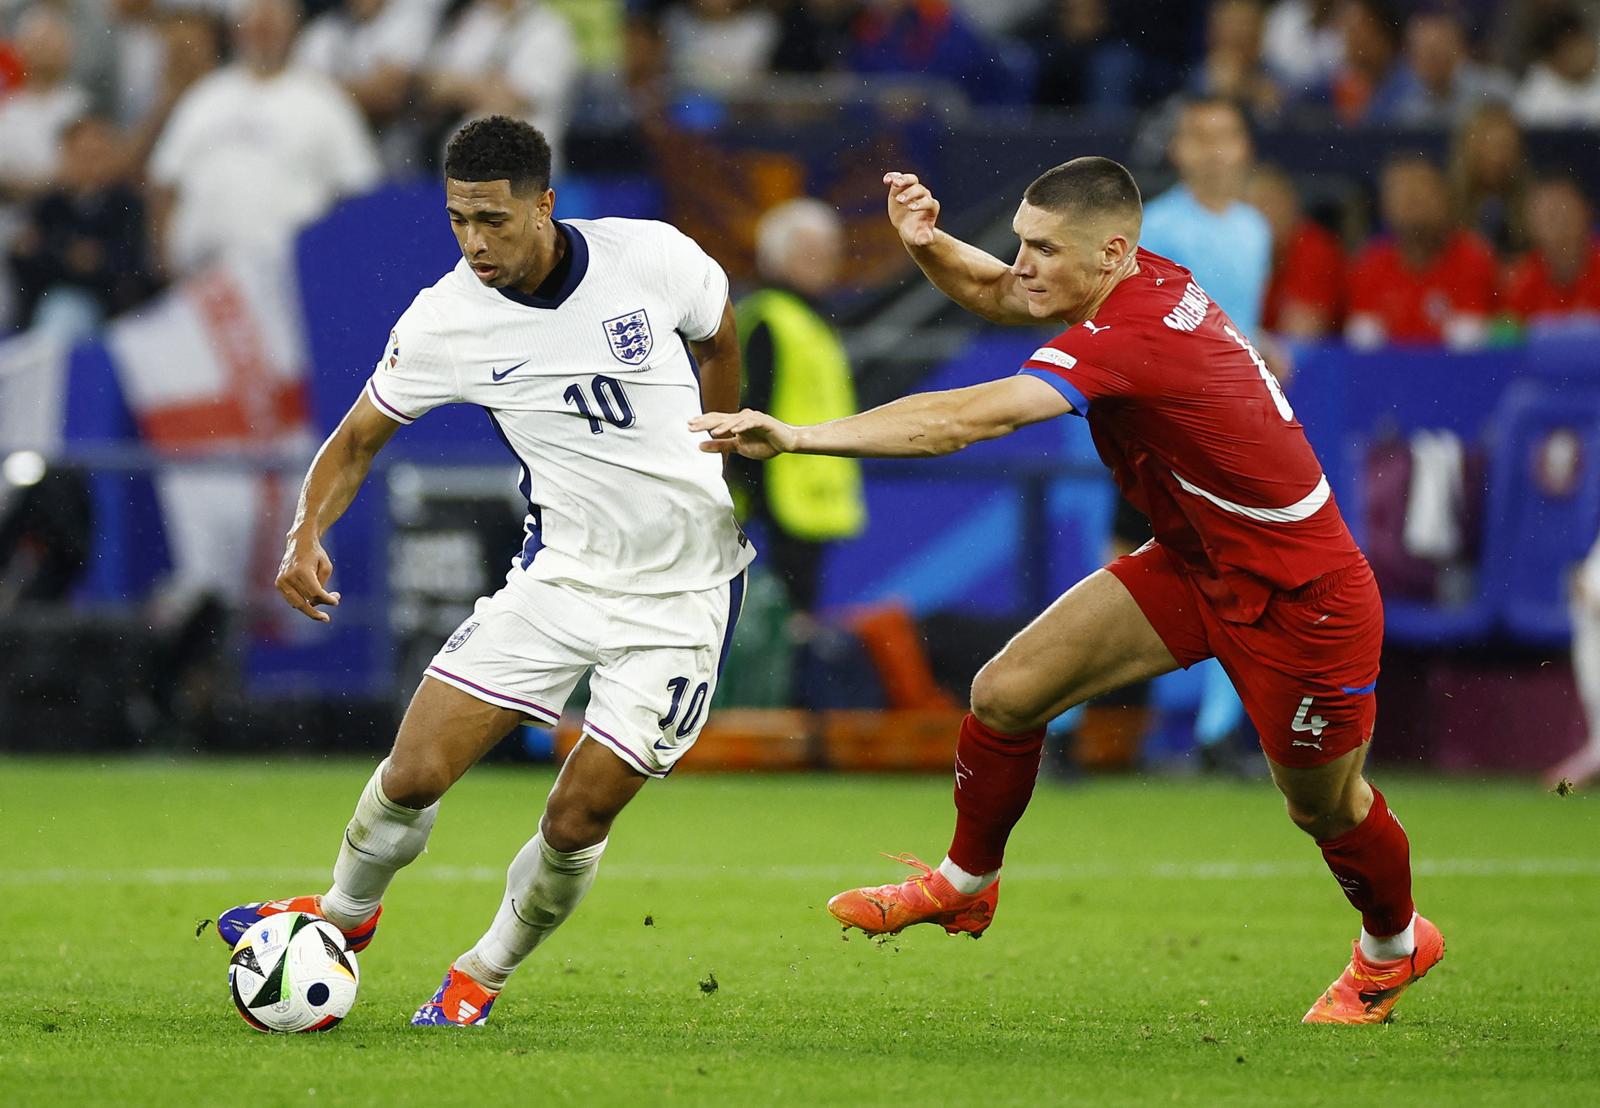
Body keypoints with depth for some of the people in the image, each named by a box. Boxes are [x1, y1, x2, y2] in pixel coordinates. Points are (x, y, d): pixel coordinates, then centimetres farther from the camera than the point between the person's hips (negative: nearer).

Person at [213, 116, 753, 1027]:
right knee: (415, 773, -6)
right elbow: (359, 439, 3)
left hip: (682, 593, -2)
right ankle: (345, 914, 26)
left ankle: (487, 972, 22)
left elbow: (719, 339, 9)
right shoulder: (445, 321, -11)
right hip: (561, 571, 2)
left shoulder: (652, 258, -14)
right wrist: (308, 533, -15)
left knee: (577, 822, -7)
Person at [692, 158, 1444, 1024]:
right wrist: (929, 245, -15)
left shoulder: (1130, 336, -34)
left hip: (1300, 597, -9)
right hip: (1194, 563, 9)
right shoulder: (1144, 281, -8)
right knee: (1007, 692, -1)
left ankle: (1394, 945, 42)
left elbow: (967, 419, -42)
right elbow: (994, 293, 9)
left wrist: (797, 436, -47)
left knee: (1324, 806, 13)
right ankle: (966, 884, 21)